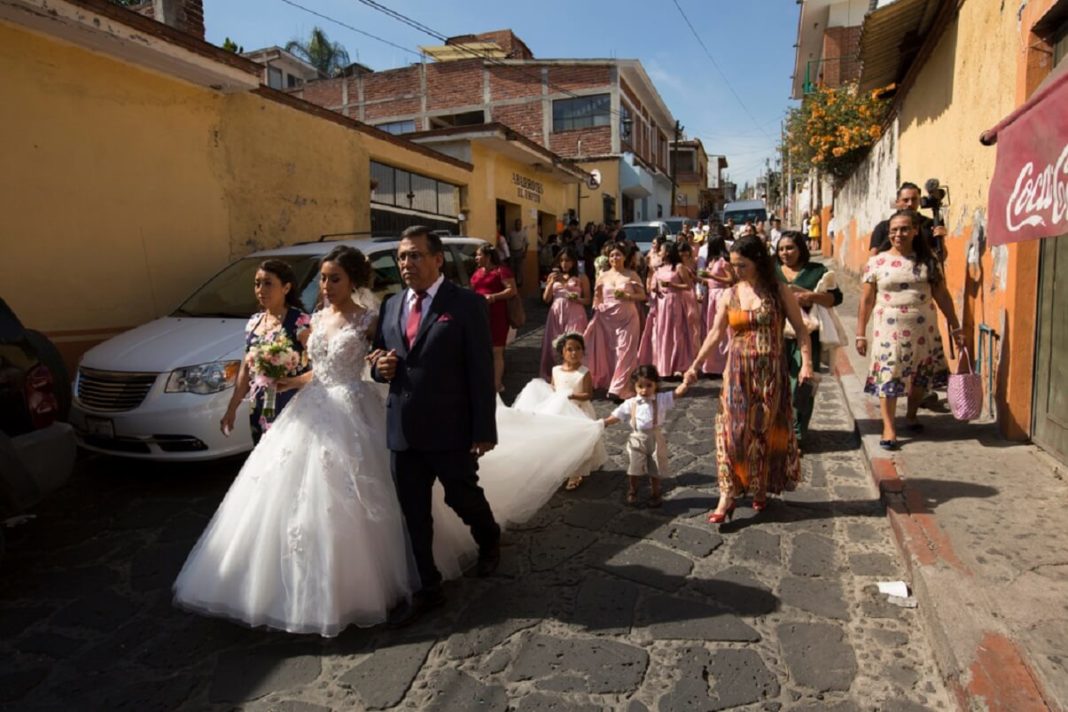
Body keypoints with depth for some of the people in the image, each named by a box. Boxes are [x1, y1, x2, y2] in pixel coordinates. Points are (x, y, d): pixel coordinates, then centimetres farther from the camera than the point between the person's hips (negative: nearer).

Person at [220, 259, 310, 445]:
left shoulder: (299, 321, -11)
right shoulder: (254, 322, 11)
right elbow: (246, 369, 17)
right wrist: (232, 409, 17)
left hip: (289, 409, -7)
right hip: (259, 410, 7)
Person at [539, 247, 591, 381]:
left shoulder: (582, 278, 3)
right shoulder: (553, 276, 11)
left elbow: (588, 300, 4)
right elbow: (546, 299, 7)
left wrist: (577, 299, -16)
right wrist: (552, 282, -4)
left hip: (574, 315, -3)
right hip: (556, 315, 3)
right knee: (554, 346, 3)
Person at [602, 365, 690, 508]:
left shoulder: (662, 399, -4)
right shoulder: (630, 404, -3)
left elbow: (678, 392, -11)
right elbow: (616, 416, -1)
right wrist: (602, 424, -12)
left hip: (656, 440, 0)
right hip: (637, 440, 0)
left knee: (655, 471, 12)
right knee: (634, 469, 6)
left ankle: (655, 495, 30)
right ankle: (632, 493, 28)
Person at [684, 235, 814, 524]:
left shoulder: (779, 292, -2)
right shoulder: (731, 295, 4)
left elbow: (800, 329, -2)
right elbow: (715, 333, 7)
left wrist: (806, 363, -15)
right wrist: (695, 366, 3)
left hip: (770, 372, -1)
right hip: (738, 371, 1)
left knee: (765, 430, 8)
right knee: (733, 430, -5)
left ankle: (761, 489, 26)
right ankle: (727, 495, -1)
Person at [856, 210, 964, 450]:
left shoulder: (929, 260, 4)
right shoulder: (876, 262, -2)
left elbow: (942, 296, 8)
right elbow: (867, 300, 0)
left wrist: (955, 327, 8)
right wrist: (861, 334, 0)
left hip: (923, 328, 2)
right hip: (889, 328, -2)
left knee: (920, 375, 11)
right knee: (888, 375, -3)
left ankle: (911, 415, 34)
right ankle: (889, 427, 5)